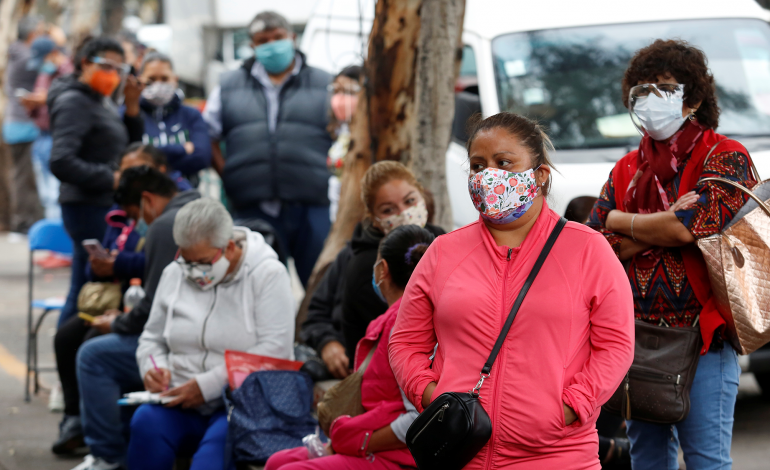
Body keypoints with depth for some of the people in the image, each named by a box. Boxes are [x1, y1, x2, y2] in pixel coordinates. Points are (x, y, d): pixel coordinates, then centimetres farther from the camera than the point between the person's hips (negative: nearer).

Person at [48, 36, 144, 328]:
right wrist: (110, 179, -19)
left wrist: (132, 108, 5)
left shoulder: (101, 101, 17)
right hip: (88, 207, -10)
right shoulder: (74, 102, -11)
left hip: (106, 205, 10)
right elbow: (61, 163, -23)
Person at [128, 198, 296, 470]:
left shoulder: (268, 274, -4)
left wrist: (206, 385, -18)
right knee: (146, 421, -30)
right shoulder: (174, 274, 13)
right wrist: (153, 368, 0)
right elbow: (152, 338, 25)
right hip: (182, 406, 4)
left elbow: (274, 351, -14)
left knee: (221, 440, -38)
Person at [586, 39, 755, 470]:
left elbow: (693, 224, -17)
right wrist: (662, 228, -11)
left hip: (702, 338, -6)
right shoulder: (627, 170, 14)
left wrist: (623, 221, -2)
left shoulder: (726, 158, -2)